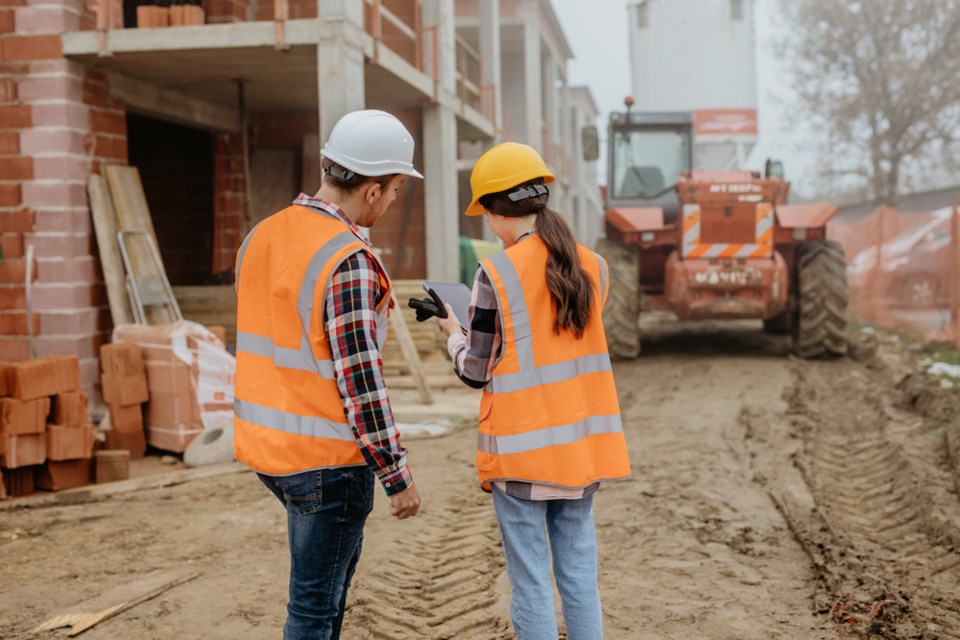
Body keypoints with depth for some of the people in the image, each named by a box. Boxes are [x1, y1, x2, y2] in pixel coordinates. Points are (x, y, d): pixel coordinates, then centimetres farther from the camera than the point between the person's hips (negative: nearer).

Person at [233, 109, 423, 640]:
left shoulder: (261, 236, 4)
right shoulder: (349, 262, -21)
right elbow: (360, 380, -22)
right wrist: (397, 474, -14)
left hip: (265, 443, 8)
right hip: (326, 459, -8)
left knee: (339, 556, 26)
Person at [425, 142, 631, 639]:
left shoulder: (495, 273, -12)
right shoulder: (592, 266, 3)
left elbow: (476, 372, -6)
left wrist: (453, 332, 13)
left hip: (522, 449, -5)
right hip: (583, 446, 5)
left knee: (530, 579, 5)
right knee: (580, 571, 13)